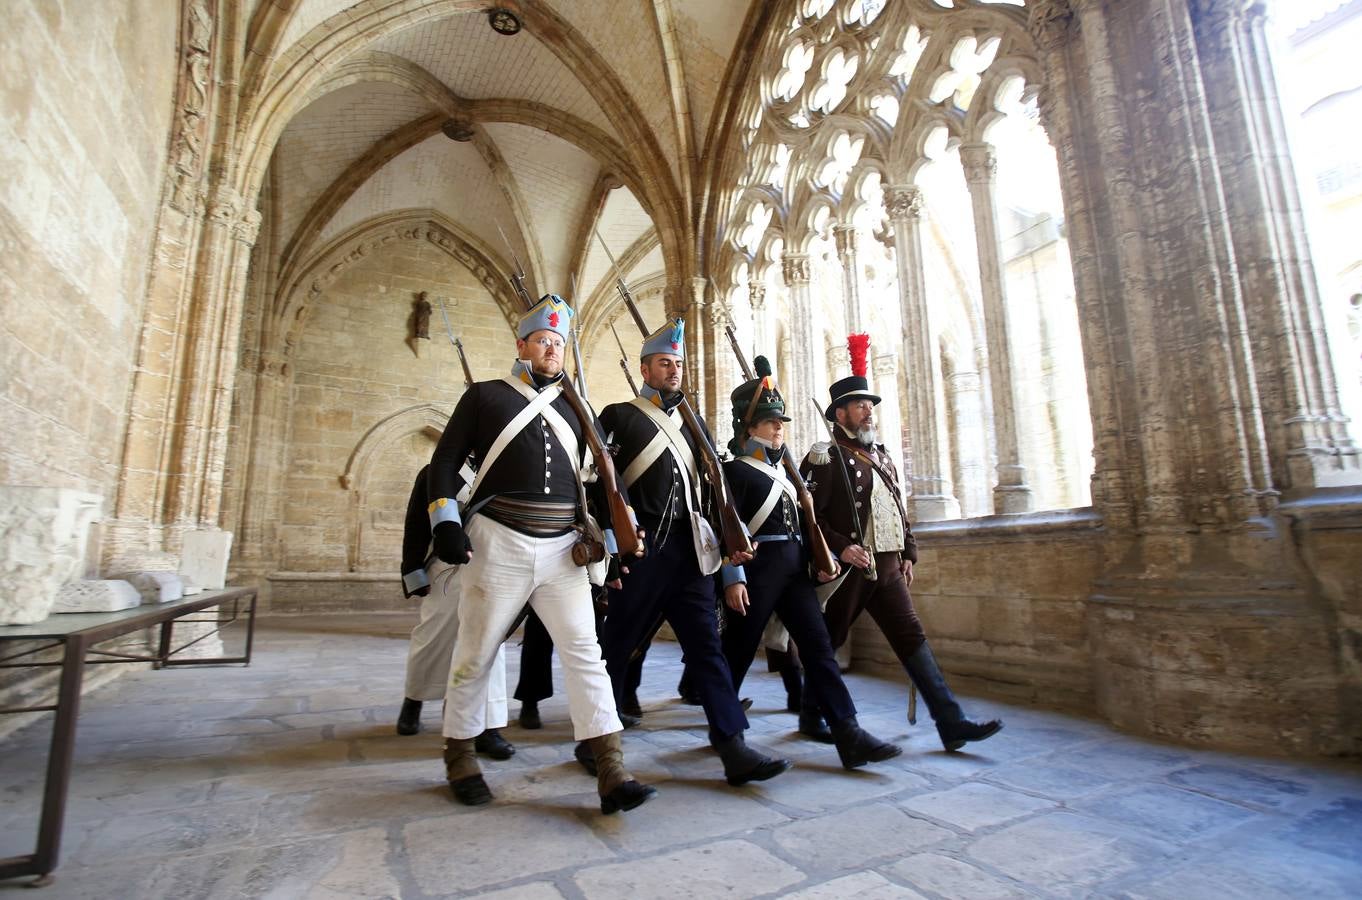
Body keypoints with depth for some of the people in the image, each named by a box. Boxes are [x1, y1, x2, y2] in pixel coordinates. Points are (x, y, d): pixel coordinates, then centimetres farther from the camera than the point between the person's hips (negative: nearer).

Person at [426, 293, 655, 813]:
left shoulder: (573, 409, 16)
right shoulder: (485, 396, 7)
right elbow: (444, 462, 4)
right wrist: (446, 524, -8)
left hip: (562, 549, 3)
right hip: (499, 544, -2)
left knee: (585, 651, -3)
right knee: (476, 653, 9)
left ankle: (612, 773, 0)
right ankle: (460, 757, 30)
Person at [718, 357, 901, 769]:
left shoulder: (784, 471, 19)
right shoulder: (735, 470, -6)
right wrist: (733, 579, -20)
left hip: (794, 568, 8)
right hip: (758, 567, -7)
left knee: (819, 644, 1)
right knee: (739, 651, 4)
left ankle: (848, 735, 3)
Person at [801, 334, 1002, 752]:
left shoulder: (880, 455, 16)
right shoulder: (825, 457, -9)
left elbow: (898, 508, 21)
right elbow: (807, 514, -15)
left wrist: (908, 553, 15)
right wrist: (840, 546, -23)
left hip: (888, 568, 7)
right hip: (848, 569, -7)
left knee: (912, 638, 5)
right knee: (827, 643, 6)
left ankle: (951, 722, 9)